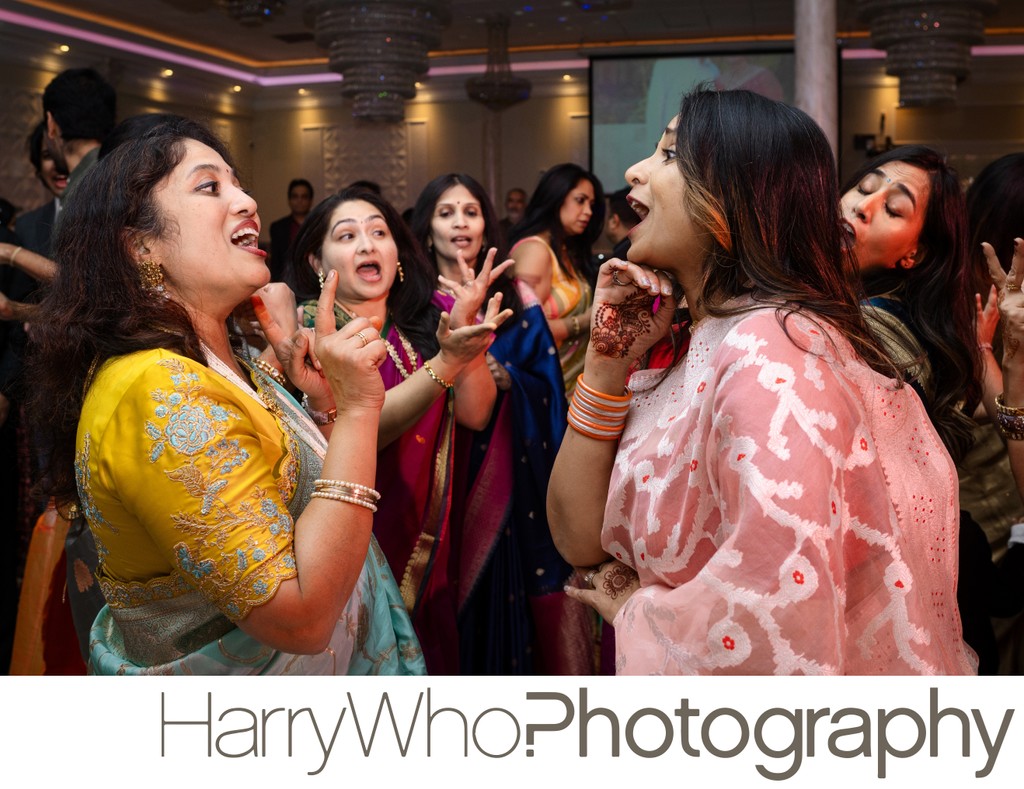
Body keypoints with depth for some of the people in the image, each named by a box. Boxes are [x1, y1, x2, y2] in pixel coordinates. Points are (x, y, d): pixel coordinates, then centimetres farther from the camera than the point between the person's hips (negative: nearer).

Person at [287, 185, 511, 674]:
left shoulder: (428, 315, 1)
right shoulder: (310, 327, -10)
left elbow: (476, 413, -9)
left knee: (438, 657, 16)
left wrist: (467, 328, -24)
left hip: (429, 545, 4)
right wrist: (446, 363, -32)